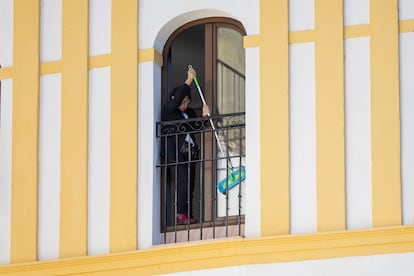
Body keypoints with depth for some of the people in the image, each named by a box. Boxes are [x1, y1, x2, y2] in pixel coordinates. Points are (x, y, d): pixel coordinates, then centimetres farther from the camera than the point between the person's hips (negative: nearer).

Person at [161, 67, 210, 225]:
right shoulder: (168, 110, -1)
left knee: (190, 185, 1)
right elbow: (178, 97, -17)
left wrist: (204, 116, 0)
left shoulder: (190, 113, 18)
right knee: (183, 182, -18)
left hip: (189, 153, 7)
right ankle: (181, 215, -14)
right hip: (174, 154, -7)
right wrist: (189, 80, -13)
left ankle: (187, 216, 1)